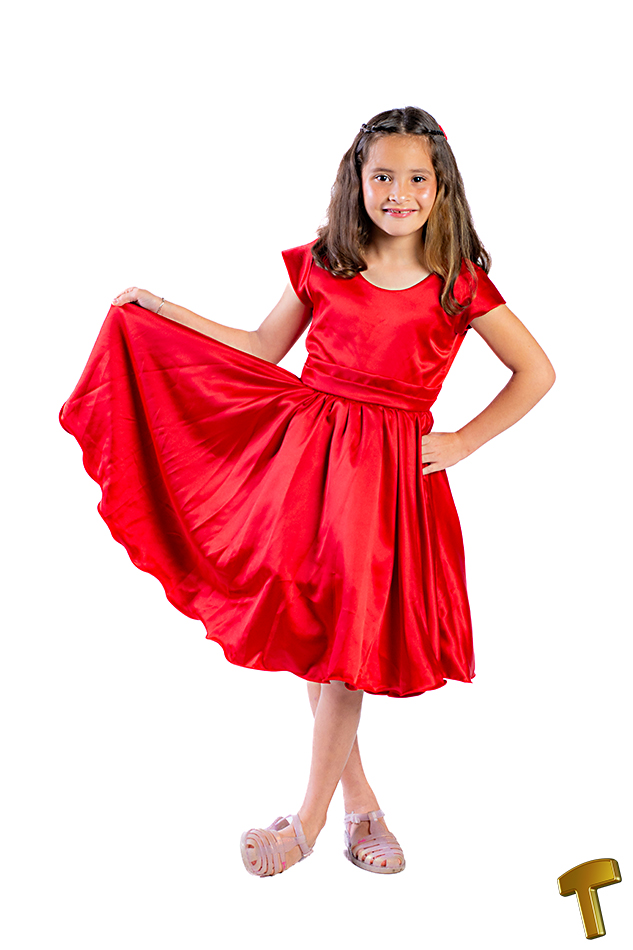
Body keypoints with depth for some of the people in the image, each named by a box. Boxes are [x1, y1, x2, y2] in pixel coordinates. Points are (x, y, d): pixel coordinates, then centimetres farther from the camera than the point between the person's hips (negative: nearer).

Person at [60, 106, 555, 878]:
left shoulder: (458, 284, -1)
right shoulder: (322, 264, 5)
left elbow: (536, 372, 5)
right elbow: (263, 350, 14)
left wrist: (461, 443, -1)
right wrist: (159, 311, 13)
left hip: (389, 469, -3)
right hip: (305, 452, 3)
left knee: (345, 639, 1)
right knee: (312, 631, 5)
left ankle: (311, 819, 19)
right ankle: (359, 802, 24)